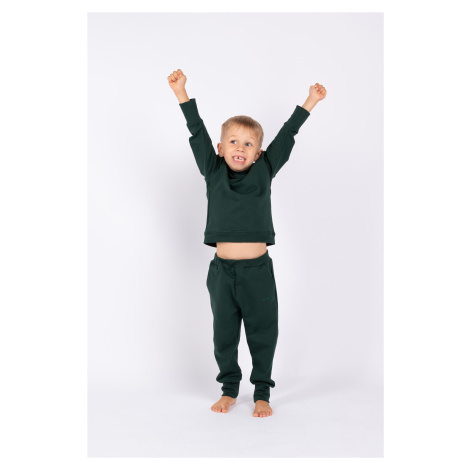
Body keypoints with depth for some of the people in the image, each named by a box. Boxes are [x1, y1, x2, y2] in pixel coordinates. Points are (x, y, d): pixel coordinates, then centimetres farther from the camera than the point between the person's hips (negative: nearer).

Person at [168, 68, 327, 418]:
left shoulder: (264, 172, 5)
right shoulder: (213, 173, 5)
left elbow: (287, 135, 5)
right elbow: (198, 133, 1)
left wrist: (310, 102, 6)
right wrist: (181, 92, -3)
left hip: (258, 269, -1)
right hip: (222, 269, 1)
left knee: (262, 333, 8)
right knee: (224, 333, 12)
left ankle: (262, 393, 23)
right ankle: (229, 389, 29)